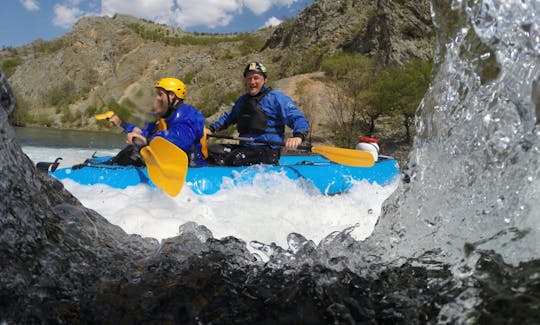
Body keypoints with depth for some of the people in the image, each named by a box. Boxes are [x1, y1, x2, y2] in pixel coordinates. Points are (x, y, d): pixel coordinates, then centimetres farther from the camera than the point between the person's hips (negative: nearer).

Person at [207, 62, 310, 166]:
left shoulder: (276, 98, -4)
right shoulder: (242, 100, 19)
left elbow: (299, 119, -12)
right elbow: (229, 117, 37)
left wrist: (298, 136, -32)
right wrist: (211, 129, 25)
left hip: (266, 151, -7)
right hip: (243, 146, 8)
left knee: (233, 160, -30)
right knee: (211, 152, -2)